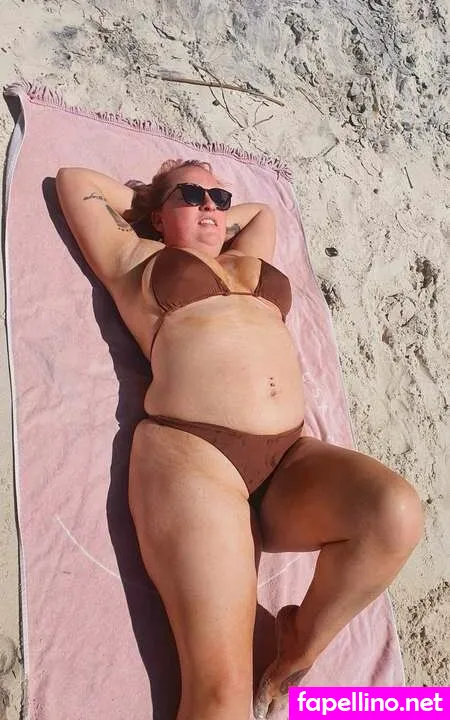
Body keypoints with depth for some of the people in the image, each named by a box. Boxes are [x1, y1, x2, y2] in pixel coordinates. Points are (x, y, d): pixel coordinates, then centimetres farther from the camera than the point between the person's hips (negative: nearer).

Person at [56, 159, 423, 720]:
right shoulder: (137, 260, 18)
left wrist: (217, 223, 40)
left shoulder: (248, 259, 30)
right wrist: (143, 202, 34)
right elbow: (73, 180, 26)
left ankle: (297, 656, -3)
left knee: (395, 513, -26)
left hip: (289, 458, 5)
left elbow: (262, 209, 50)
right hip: (191, 453, -5)